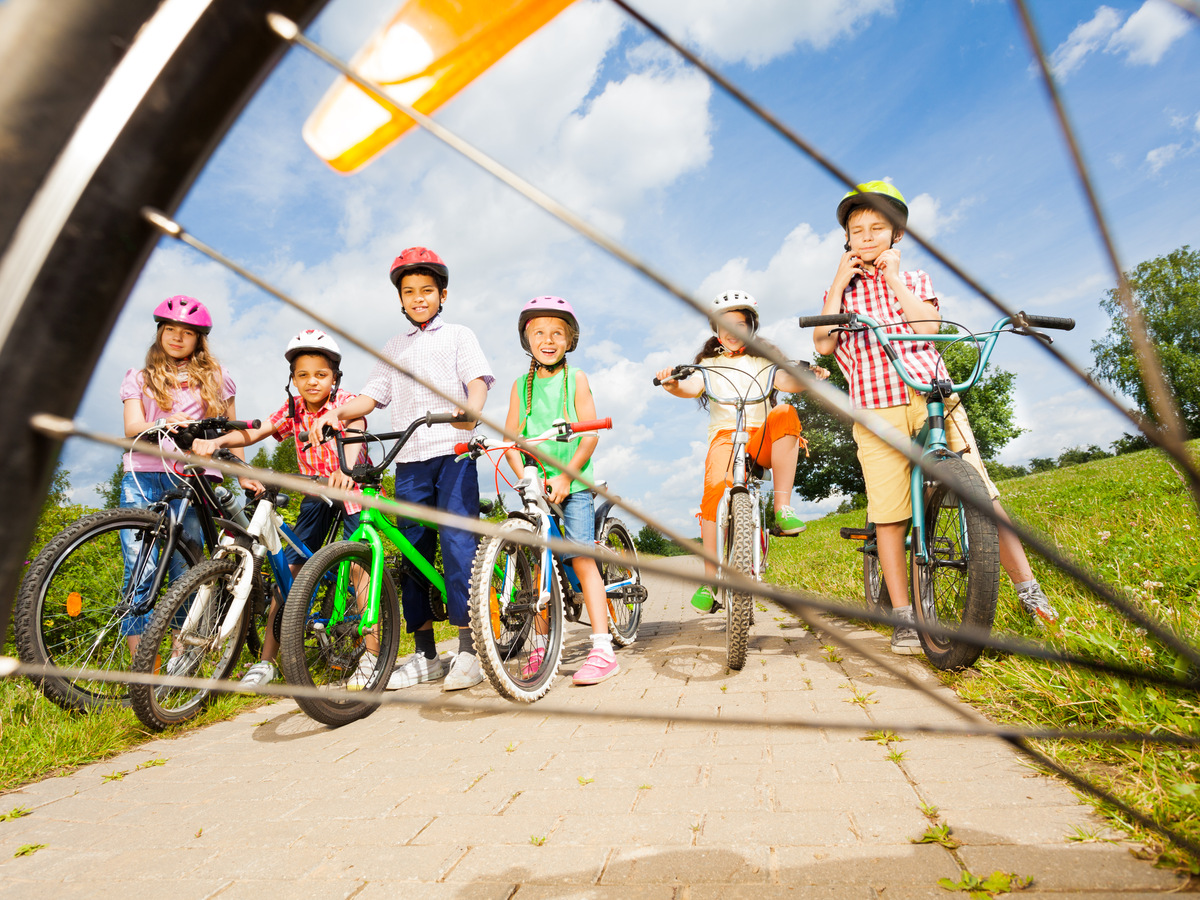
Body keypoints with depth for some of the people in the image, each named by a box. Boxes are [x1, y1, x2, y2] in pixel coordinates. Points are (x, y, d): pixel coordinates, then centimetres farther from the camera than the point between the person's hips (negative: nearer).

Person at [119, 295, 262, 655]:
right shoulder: (139, 377, 18)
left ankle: (179, 659, -1)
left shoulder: (215, 377, 18)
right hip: (143, 475, 1)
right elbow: (132, 427, 4)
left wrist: (243, 475, 11)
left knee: (185, 570, -7)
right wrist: (164, 425, -18)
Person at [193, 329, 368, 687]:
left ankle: (372, 655, -9)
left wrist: (345, 472, -54)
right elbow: (253, 433, -9)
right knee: (288, 569, -1)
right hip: (315, 495, 5)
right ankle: (267, 661, 7)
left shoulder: (346, 403, -13)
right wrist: (215, 441, -29)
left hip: (352, 488, -4)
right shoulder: (293, 410, 1)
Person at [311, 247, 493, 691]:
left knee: (457, 542, -15)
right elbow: (372, 395, 15)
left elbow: (478, 380, -2)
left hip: (453, 451, -4)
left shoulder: (459, 335, 14)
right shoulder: (394, 348, 24)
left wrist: (470, 410, -24)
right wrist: (337, 411, -5)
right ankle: (425, 655, 12)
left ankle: (469, 650, -10)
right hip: (409, 459, 4)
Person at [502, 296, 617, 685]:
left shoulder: (575, 379, 3)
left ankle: (602, 649, -7)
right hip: (534, 485, 3)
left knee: (581, 560, -10)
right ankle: (542, 646, 18)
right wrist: (523, 475, -10)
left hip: (572, 483, -3)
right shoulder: (521, 385, 11)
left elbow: (591, 433, -4)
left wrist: (566, 475, -14)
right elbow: (510, 437, 6)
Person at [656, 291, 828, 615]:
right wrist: (673, 385, -26)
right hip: (725, 433, -1)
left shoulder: (761, 363, 22)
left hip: (762, 439, 1)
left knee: (785, 413, -33)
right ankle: (710, 578, -23)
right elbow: (693, 387, -2)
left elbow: (785, 382, 2)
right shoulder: (709, 364, 20)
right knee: (716, 486, -31)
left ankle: (782, 507, -30)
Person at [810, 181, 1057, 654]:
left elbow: (928, 325, -2)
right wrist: (840, 282, 1)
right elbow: (823, 344, 0)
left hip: (933, 397, 1)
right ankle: (903, 617, 5)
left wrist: (893, 278, -2)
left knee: (980, 493, -7)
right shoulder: (839, 289, 19)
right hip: (876, 409, 0)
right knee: (888, 515, -4)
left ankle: (1028, 589, 8)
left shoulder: (913, 279, 19)